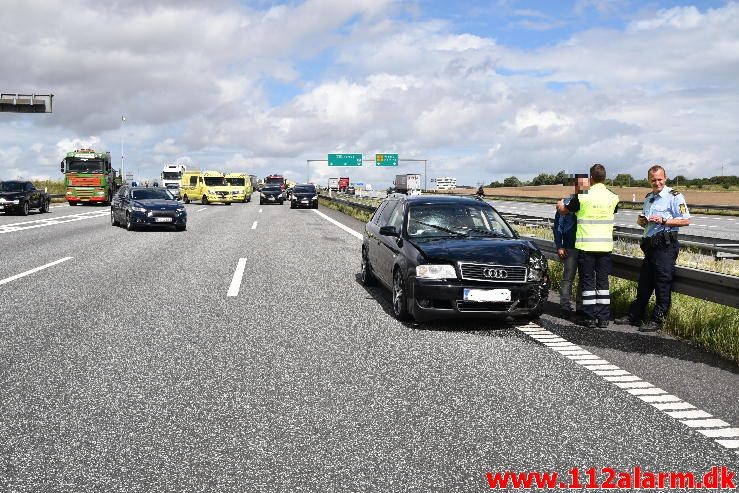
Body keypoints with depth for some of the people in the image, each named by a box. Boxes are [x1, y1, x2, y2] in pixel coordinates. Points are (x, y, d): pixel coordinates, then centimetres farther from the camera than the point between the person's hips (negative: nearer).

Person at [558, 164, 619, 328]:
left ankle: (590, 317, 4)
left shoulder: (583, 197, -10)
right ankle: (604, 318, 9)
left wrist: (560, 205, 31)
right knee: (603, 281, 9)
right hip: (605, 245, 3)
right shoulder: (613, 197, 2)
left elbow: (564, 210, 6)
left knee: (588, 281, 4)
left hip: (586, 245, -3)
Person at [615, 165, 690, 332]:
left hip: (666, 245, -8)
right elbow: (642, 220, 30)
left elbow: (686, 220, -12)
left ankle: (657, 320, 4)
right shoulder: (648, 197, 19)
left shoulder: (674, 196, -6)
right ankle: (634, 316, 22)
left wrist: (663, 221, -19)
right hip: (650, 245, 8)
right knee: (643, 283, 14)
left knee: (663, 284, -3)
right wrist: (641, 220, 6)